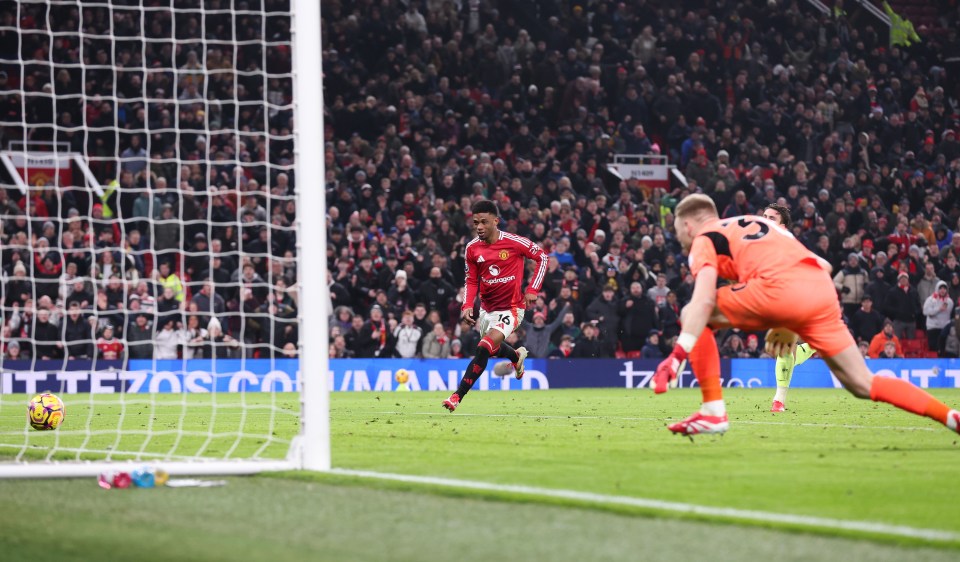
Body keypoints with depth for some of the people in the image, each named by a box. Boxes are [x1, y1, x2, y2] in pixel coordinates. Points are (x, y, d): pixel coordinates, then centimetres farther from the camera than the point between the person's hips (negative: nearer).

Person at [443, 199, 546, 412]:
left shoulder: (514, 242, -18)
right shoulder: (472, 248, -6)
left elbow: (542, 257, -5)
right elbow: (471, 280, 5)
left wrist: (532, 290, -11)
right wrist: (467, 305, -12)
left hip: (511, 308, -6)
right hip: (487, 308, 6)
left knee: (484, 349, -22)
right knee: (493, 349, 25)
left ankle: (458, 396, -19)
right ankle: (517, 356, 61)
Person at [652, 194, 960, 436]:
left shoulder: (704, 240, 16)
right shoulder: (757, 224, 37)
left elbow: (704, 300, -5)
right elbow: (823, 266, 34)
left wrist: (677, 355, -13)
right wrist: (792, 326, 35)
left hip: (781, 288, -7)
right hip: (823, 290, 7)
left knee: (693, 315, 10)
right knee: (862, 384, 13)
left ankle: (713, 412, 3)